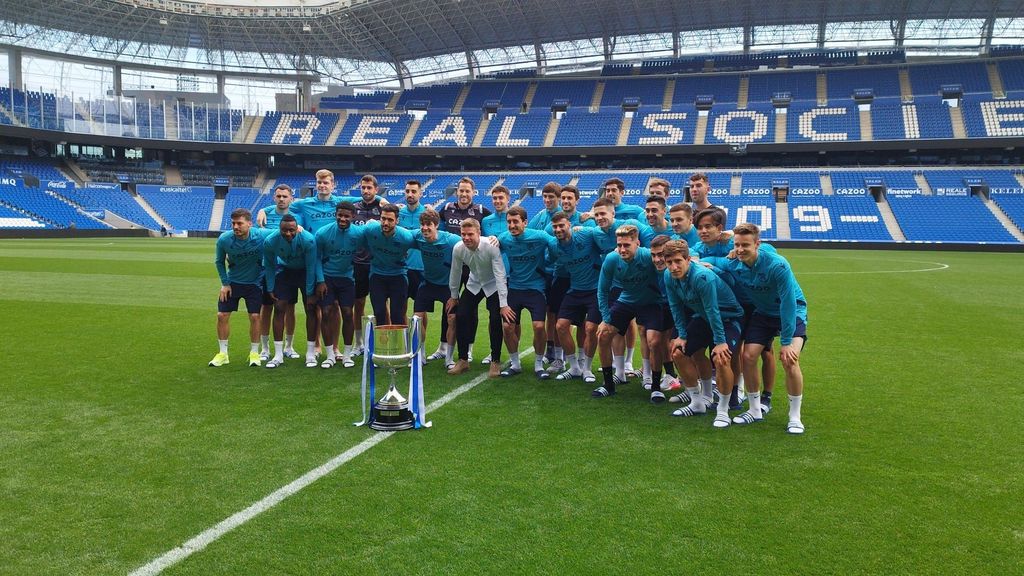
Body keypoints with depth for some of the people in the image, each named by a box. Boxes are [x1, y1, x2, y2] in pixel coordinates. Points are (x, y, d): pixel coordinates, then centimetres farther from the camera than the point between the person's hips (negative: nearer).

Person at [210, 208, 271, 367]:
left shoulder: (262, 236, -25)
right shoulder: (224, 239, -19)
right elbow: (219, 261, -2)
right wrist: (225, 283, -2)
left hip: (254, 282, -1)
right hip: (232, 281, 1)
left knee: (254, 316, -6)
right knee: (222, 315, -2)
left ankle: (254, 353, 12)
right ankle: (223, 353, 13)